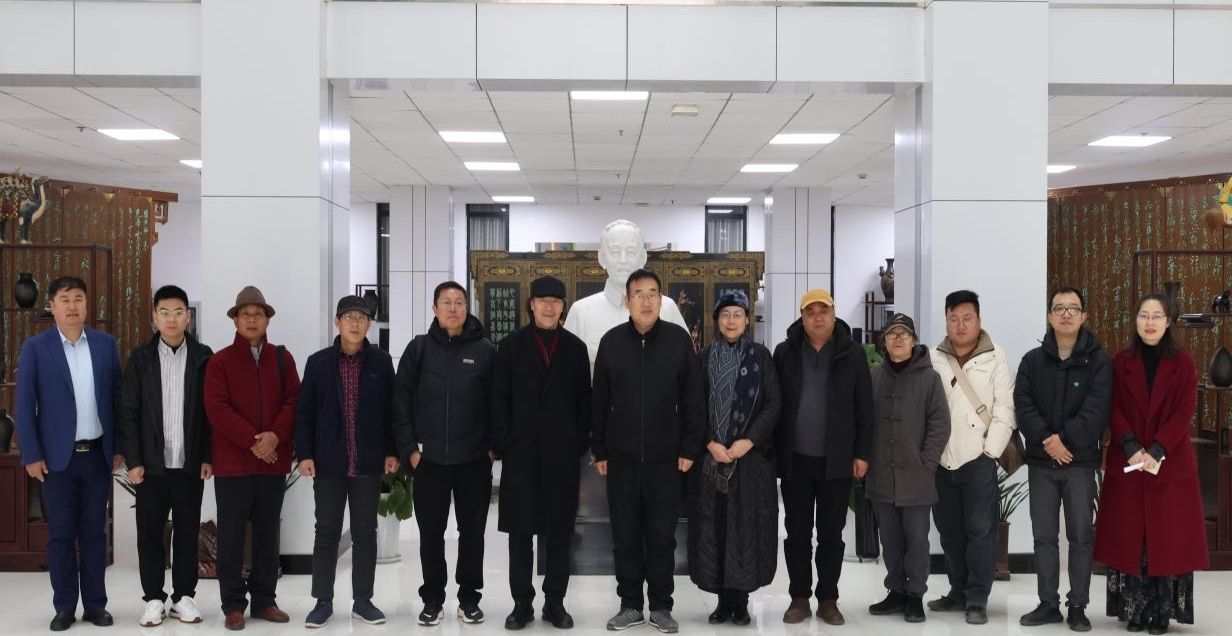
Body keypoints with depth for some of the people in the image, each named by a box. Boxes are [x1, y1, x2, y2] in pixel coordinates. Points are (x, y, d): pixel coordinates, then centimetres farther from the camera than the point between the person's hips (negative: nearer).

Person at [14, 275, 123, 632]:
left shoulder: (106, 344, 4)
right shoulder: (35, 348, -3)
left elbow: (118, 398, 7)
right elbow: (24, 405, -3)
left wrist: (119, 447, 4)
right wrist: (31, 455, -8)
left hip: (98, 454, 2)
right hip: (56, 457, -2)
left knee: (94, 532, 8)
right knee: (61, 534, 6)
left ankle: (95, 603, 17)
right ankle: (64, 607, 16)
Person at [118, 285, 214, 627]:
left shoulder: (203, 357, 1)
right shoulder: (140, 359, 3)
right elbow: (128, 413, 1)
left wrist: (208, 457, -3)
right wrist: (133, 461, -5)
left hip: (190, 463, 0)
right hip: (151, 464, 0)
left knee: (187, 533, 7)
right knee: (149, 533, 6)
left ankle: (183, 597, 18)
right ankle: (154, 598, 18)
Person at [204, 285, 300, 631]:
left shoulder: (282, 358, 8)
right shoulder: (220, 361, 1)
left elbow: (293, 401, 2)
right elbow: (217, 409, -9)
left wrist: (275, 436, -15)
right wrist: (252, 440, -16)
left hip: (273, 461, 3)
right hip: (233, 462, -2)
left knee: (267, 533, 9)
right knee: (232, 535, 3)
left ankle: (264, 599, 19)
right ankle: (233, 604, 11)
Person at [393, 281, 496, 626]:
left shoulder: (485, 350, 0)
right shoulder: (419, 348, 2)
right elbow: (401, 400, 2)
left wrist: (493, 446, -2)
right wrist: (409, 448, -3)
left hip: (475, 461, 0)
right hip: (429, 460, 1)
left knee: (472, 532, 8)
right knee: (431, 534, 8)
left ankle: (469, 598, 21)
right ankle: (433, 598, 21)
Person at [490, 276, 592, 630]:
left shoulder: (575, 348, 7)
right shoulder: (511, 346, 4)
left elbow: (584, 401, 7)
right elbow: (499, 399, 2)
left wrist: (581, 443, -1)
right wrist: (503, 443, -6)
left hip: (562, 454, 1)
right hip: (520, 453, -1)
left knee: (560, 532, 6)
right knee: (520, 531, 5)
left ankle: (555, 602, 16)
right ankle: (522, 603, 14)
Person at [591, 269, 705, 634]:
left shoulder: (679, 339, -1)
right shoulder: (611, 341, 3)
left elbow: (693, 399, 0)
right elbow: (599, 402, 6)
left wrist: (690, 449, -4)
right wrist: (599, 451, 4)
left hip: (665, 458, -1)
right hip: (621, 457, 1)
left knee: (662, 535, 6)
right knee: (625, 536, 8)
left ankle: (661, 606, 18)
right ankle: (630, 604, 20)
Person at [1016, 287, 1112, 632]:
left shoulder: (1098, 361, 0)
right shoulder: (1032, 360, 7)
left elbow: (1097, 411, -11)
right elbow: (1023, 406, -3)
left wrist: (1065, 438, -18)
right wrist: (1047, 440, -16)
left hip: (1080, 462, -2)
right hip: (1041, 462, 2)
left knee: (1080, 537, 3)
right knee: (1044, 536, 7)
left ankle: (1077, 607, 13)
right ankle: (1048, 604, 16)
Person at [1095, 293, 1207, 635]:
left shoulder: (1183, 363, 1)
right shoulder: (1121, 362, 4)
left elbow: (1184, 413, -6)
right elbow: (1114, 411, -1)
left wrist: (1155, 451, -16)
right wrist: (1132, 449, -15)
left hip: (1171, 464, -1)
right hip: (1127, 462, 1)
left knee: (1168, 536, 0)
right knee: (1128, 535, 2)